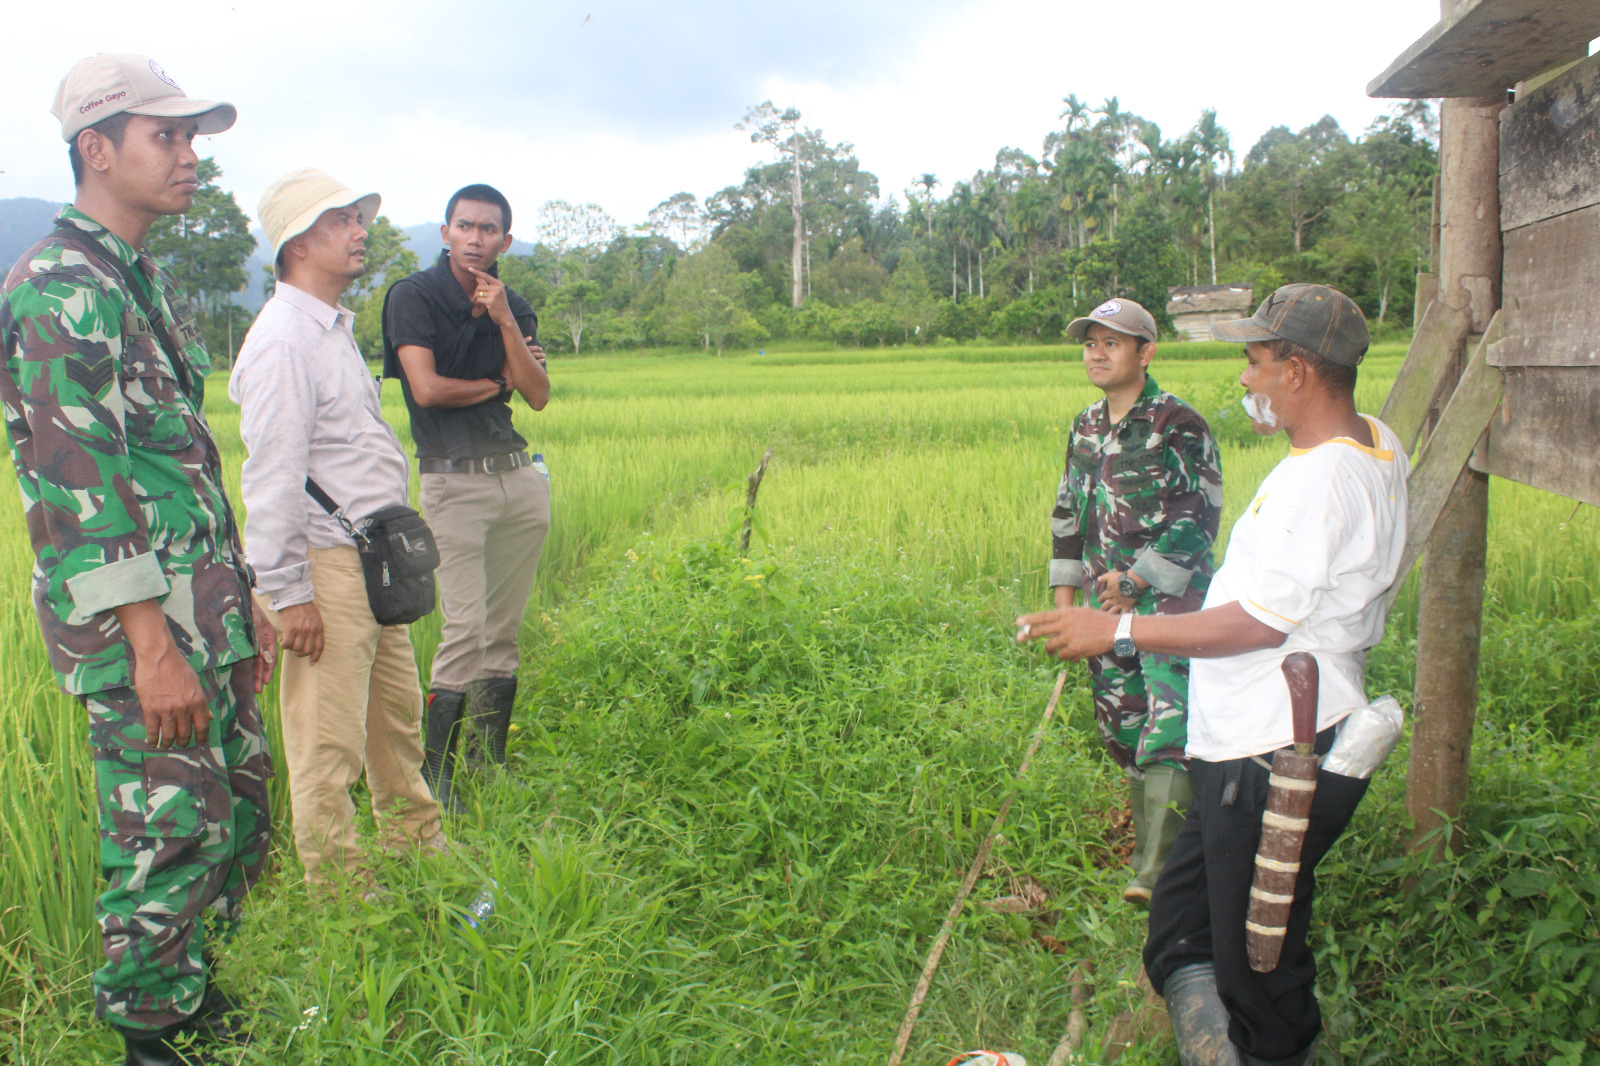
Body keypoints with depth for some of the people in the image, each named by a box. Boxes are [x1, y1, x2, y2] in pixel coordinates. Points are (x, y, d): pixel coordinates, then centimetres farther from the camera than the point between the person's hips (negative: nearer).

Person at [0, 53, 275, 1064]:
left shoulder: (150, 282, 17)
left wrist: (244, 600, 19)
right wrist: (151, 645, -22)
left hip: (206, 608, 9)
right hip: (138, 618, -9)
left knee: (239, 807, 16)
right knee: (168, 833, 0)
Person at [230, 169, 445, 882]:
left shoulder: (335, 328, 17)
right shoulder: (282, 340, -15)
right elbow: (272, 475, -19)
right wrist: (286, 591, -20)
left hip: (374, 562, 10)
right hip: (325, 565, -10)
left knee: (397, 711, 21)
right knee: (328, 741, 0)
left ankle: (414, 838, 38)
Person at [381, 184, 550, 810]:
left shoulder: (514, 308, 14)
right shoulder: (414, 296, -1)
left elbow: (539, 396, 1)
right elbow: (428, 388, -13)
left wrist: (505, 321, -8)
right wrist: (494, 383, 1)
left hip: (520, 476, 5)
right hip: (454, 480, -5)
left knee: (504, 630, 7)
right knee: (466, 627, -11)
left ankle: (492, 762, 17)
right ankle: (434, 773, 0)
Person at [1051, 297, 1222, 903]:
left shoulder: (1178, 425, -8)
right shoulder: (1086, 428, 12)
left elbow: (1201, 518, -10)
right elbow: (1068, 513, 19)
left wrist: (1136, 579, -13)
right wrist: (1065, 596, 14)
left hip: (1172, 598, -6)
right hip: (1109, 603, 7)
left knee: (1168, 729, -13)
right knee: (1122, 731, 11)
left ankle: (1156, 871, -11)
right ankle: (1152, 846, 26)